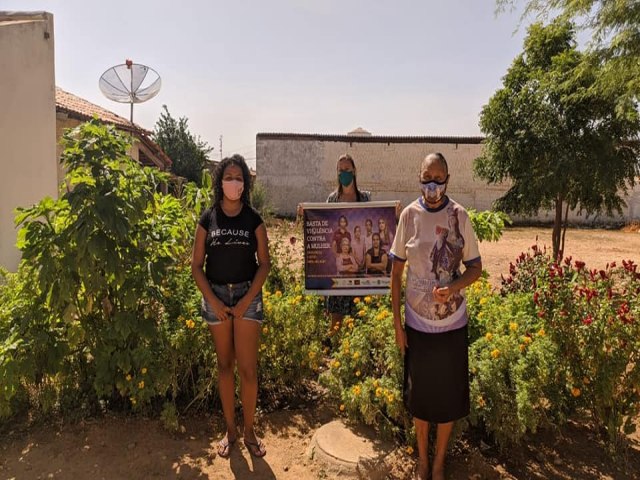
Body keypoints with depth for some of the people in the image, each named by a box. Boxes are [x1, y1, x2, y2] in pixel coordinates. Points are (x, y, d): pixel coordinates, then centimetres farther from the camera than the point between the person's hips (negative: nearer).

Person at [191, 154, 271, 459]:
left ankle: (249, 431, 17)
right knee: (224, 365, 10)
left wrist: (247, 300, -10)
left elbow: (264, 263, -2)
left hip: (248, 295, -1)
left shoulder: (254, 220, -2)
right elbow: (196, 266, 1)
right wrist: (214, 301, -8)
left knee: (247, 368, -2)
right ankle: (230, 430, 24)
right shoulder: (207, 220, 0)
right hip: (216, 296, 1)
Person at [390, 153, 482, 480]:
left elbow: (476, 267, 1)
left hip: (452, 323, 0)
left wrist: (452, 288, -19)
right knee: (419, 395, 15)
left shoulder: (459, 216, -6)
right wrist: (397, 323, -2)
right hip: (417, 323, 0)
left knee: (449, 395, 13)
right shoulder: (409, 214, -6)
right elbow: (396, 271, -1)